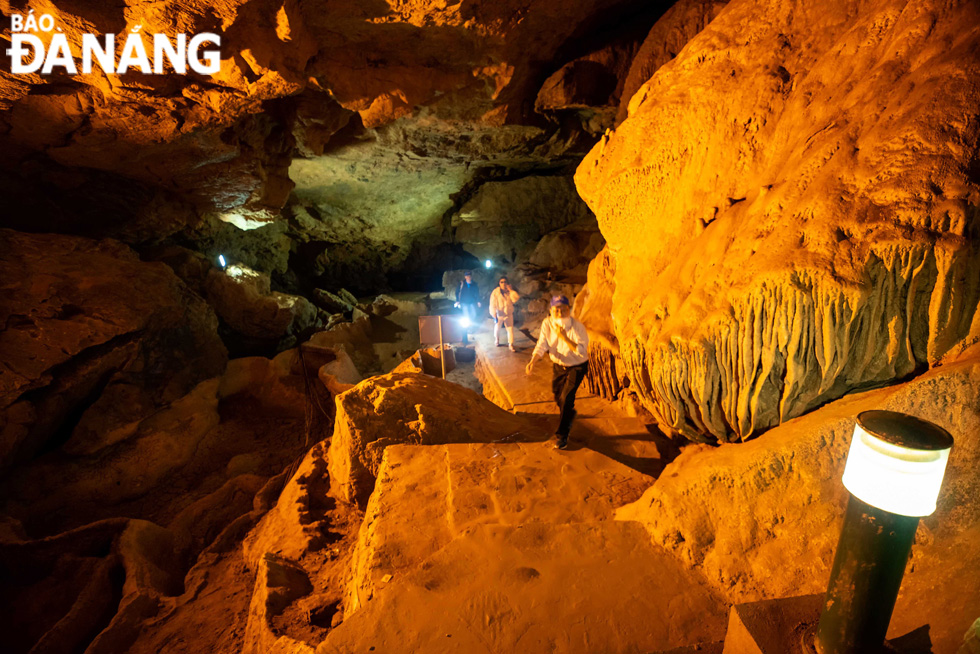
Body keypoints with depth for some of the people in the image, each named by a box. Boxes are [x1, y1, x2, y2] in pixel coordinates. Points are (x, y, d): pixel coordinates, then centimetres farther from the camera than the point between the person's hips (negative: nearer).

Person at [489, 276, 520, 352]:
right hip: (499, 314, -2)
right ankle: (496, 341, 44)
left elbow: (516, 299, -19)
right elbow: (493, 305, -16)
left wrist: (510, 290, -23)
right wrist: (494, 316, -19)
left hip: (508, 314, 2)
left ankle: (511, 345, -3)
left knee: (510, 329, -7)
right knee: (497, 328, 18)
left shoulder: (510, 291, -3)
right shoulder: (495, 292, -15)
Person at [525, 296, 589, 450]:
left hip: (577, 367, -5)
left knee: (566, 398, -12)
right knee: (558, 397, 15)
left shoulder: (578, 327, -27)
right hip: (558, 365, 5)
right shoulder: (547, 323, -14)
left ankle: (562, 435, 4)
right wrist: (533, 361, -27)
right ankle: (569, 415, 50)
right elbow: (542, 345, -10)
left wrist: (564, 337, -42)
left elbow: (582, 352, -33)